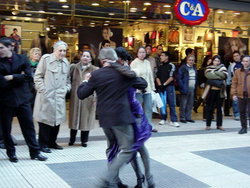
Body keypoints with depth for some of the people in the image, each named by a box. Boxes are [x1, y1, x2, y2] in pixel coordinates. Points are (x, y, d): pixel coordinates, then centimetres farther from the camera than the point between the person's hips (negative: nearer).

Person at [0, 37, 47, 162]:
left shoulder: (22, 59, 1)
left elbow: (28, 76, -8)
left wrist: (12, 77, -16)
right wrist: (19, 77, -12)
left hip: (22, 98, 1)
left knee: (28, 126, 6)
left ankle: (35, 152, 15)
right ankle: (11, 153, 24)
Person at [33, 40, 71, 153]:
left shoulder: (66, 62, 12)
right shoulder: (46, 59, -4)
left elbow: (67, 79, 22)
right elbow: (38, 77, -3)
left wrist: (66, 89, 7)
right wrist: (43, 89, -10)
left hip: (59, 97, 5)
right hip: (46, 96, -5)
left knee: (57, 119, 9)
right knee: (45, 120, -1)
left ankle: (52, 142, 23)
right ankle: (43, 144, 10)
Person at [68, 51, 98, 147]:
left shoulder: (95, 70, 0)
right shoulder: (74, 67, 7)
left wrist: (96, 97, -10)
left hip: (88, 98, -2)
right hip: (75, 97, 2)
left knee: (86, 118, 5)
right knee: (74, 117, 9)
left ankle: (84, 140, 18)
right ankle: (72, 139, 21)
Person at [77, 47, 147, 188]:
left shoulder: (96, 75, 0)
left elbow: (81, 94, 4)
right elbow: (143, 84, 12)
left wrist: (86, 81, 22)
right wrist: (133, 77, 30)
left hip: (104, 118, 4)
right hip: (121, 117, -4)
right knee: (127, 150, 0)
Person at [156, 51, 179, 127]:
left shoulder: (171, 66, 0)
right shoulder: (160, 66, 14)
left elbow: (171, 77, -8)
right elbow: (157, 77, 10)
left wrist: (164, 84, -12)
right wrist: (160, 85, -6)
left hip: (169, 87, -4)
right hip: (161, 87, 4)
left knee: (172, 104, -3)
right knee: (162, 104, 5)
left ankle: (173, 120, -2)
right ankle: (163, 119, 14)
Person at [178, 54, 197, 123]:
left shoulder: (194, 69, 15)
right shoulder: (183, 68, -5)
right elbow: (179, 78, -9)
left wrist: (195, 86, 9)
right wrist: (182, 87, -15)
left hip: (192, 89, 6)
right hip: (185, 89, -6)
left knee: (190, 104, 10)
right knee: (183, 104, -3)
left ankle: (188, 117, 18)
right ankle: (182, 118, 5)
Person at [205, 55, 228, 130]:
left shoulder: (222, 67, 12)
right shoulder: (209, 68, 9)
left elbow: (225, 75, -8)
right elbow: (209, 75, -12)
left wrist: (215, 73, -10)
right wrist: (219, 76, -10)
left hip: (220, 91, 1)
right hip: (211, 90, -1)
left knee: (219, 108, 6)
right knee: (210, 108, 3)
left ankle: (219, 125, 13)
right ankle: (208, 125, 10)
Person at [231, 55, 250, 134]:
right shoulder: (238, 71, 6)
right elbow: (234, 83, 6)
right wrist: (234, 94, -1)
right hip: (241, 95, 2)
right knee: (242, 113, 10)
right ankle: (244, 127, 22)